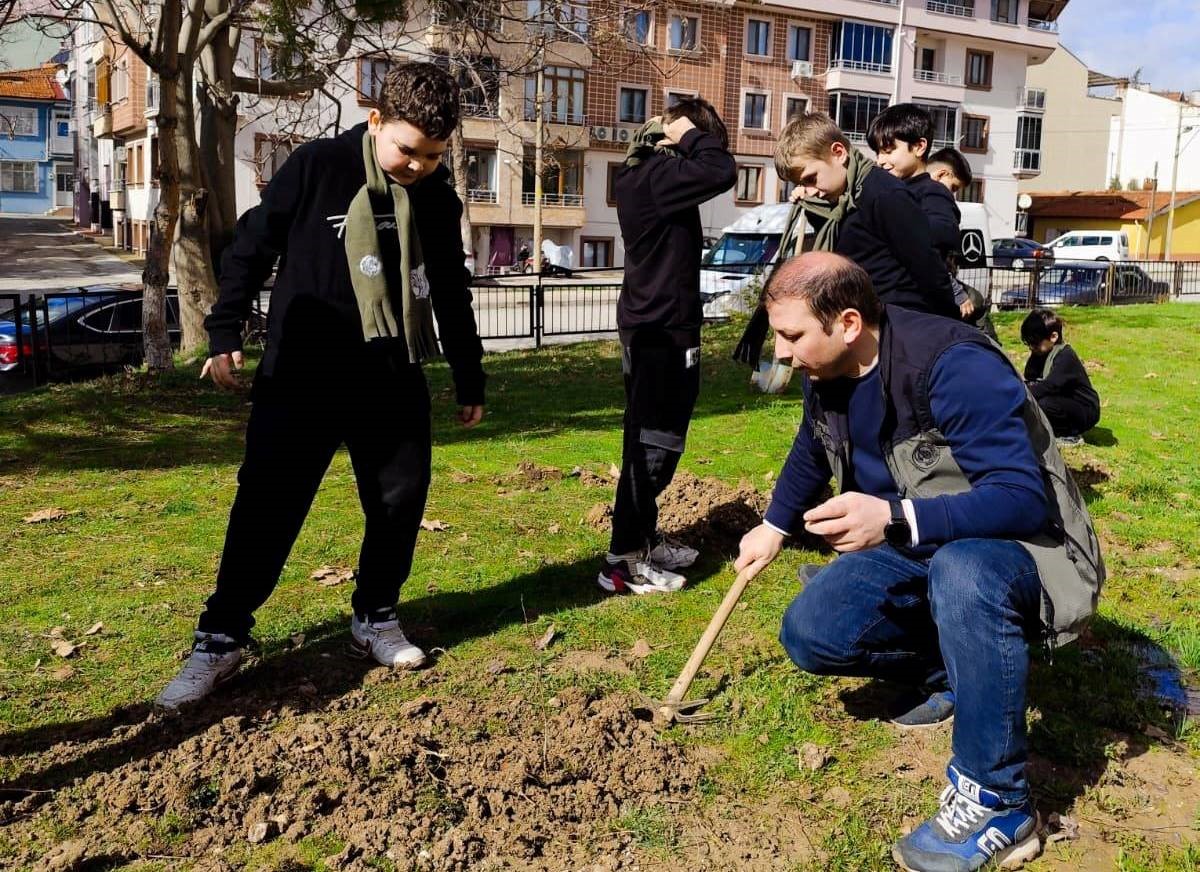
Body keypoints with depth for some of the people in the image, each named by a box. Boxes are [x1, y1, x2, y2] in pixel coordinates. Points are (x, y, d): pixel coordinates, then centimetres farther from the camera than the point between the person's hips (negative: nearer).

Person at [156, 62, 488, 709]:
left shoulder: (438, 200, 4)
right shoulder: (316, 167, -8)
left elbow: (452, 294, 14)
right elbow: (252, 246, 0)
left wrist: (470, 380, 18)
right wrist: (225, 333, -5)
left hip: (394, 382, 4)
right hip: (302, 379, -3)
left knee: (401, 500, 6)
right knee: (266, 508, -1)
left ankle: (374, 618, 26)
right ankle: (220, 638, 13)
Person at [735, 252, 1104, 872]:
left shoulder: (955, 367, -30)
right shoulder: (825, 374, -5)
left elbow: (1024, 498, -35)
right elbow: (812, 451, 19)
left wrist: (895, 519, -45)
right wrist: (774, 527, 20)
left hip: (1019, 544, -7)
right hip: (917, 544, 8)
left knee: (962, 573, -42)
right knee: (809, 634, -11)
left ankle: (996, 804, -26)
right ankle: (956, 673, 13)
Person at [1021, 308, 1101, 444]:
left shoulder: (1065, 356, -24)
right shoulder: (1038, 354, 2)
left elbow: (1049, 386, -35)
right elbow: (1028, 381, -2)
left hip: (1085, 413, -9)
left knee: (1042, 403, -32)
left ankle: (1071, 435, -9)